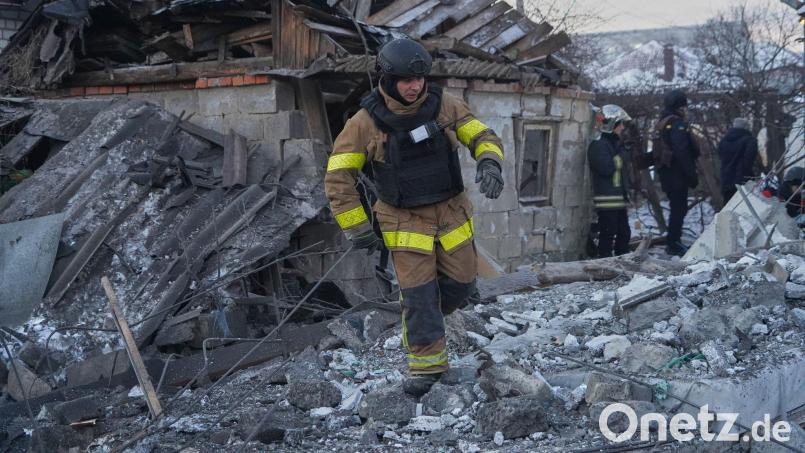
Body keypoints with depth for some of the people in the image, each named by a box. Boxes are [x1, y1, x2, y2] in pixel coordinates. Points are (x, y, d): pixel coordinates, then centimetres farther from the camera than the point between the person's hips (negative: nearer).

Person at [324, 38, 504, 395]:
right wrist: (357, 228, -9)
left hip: (451, 213, 3)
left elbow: (482, 136, 2)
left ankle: (424, 318, 39)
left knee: (461, 286, 8)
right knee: (418, 295, -5)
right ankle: (426, 365, 11)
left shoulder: (443, 105, -6)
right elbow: (338, 177, -9)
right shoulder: (366, 122, -14)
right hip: (405, 221, -3)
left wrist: (489, 163, -22)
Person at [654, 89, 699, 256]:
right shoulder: (677, 123, -15)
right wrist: (692, 175, -19)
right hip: (677, 174, -10)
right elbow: (682, 152, -22)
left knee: (676, 207, 17)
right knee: (679, 208, -5)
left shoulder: (662, 122, 17)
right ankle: (674, 243, -5)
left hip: (666, 173, 10)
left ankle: (673, 242, 21)